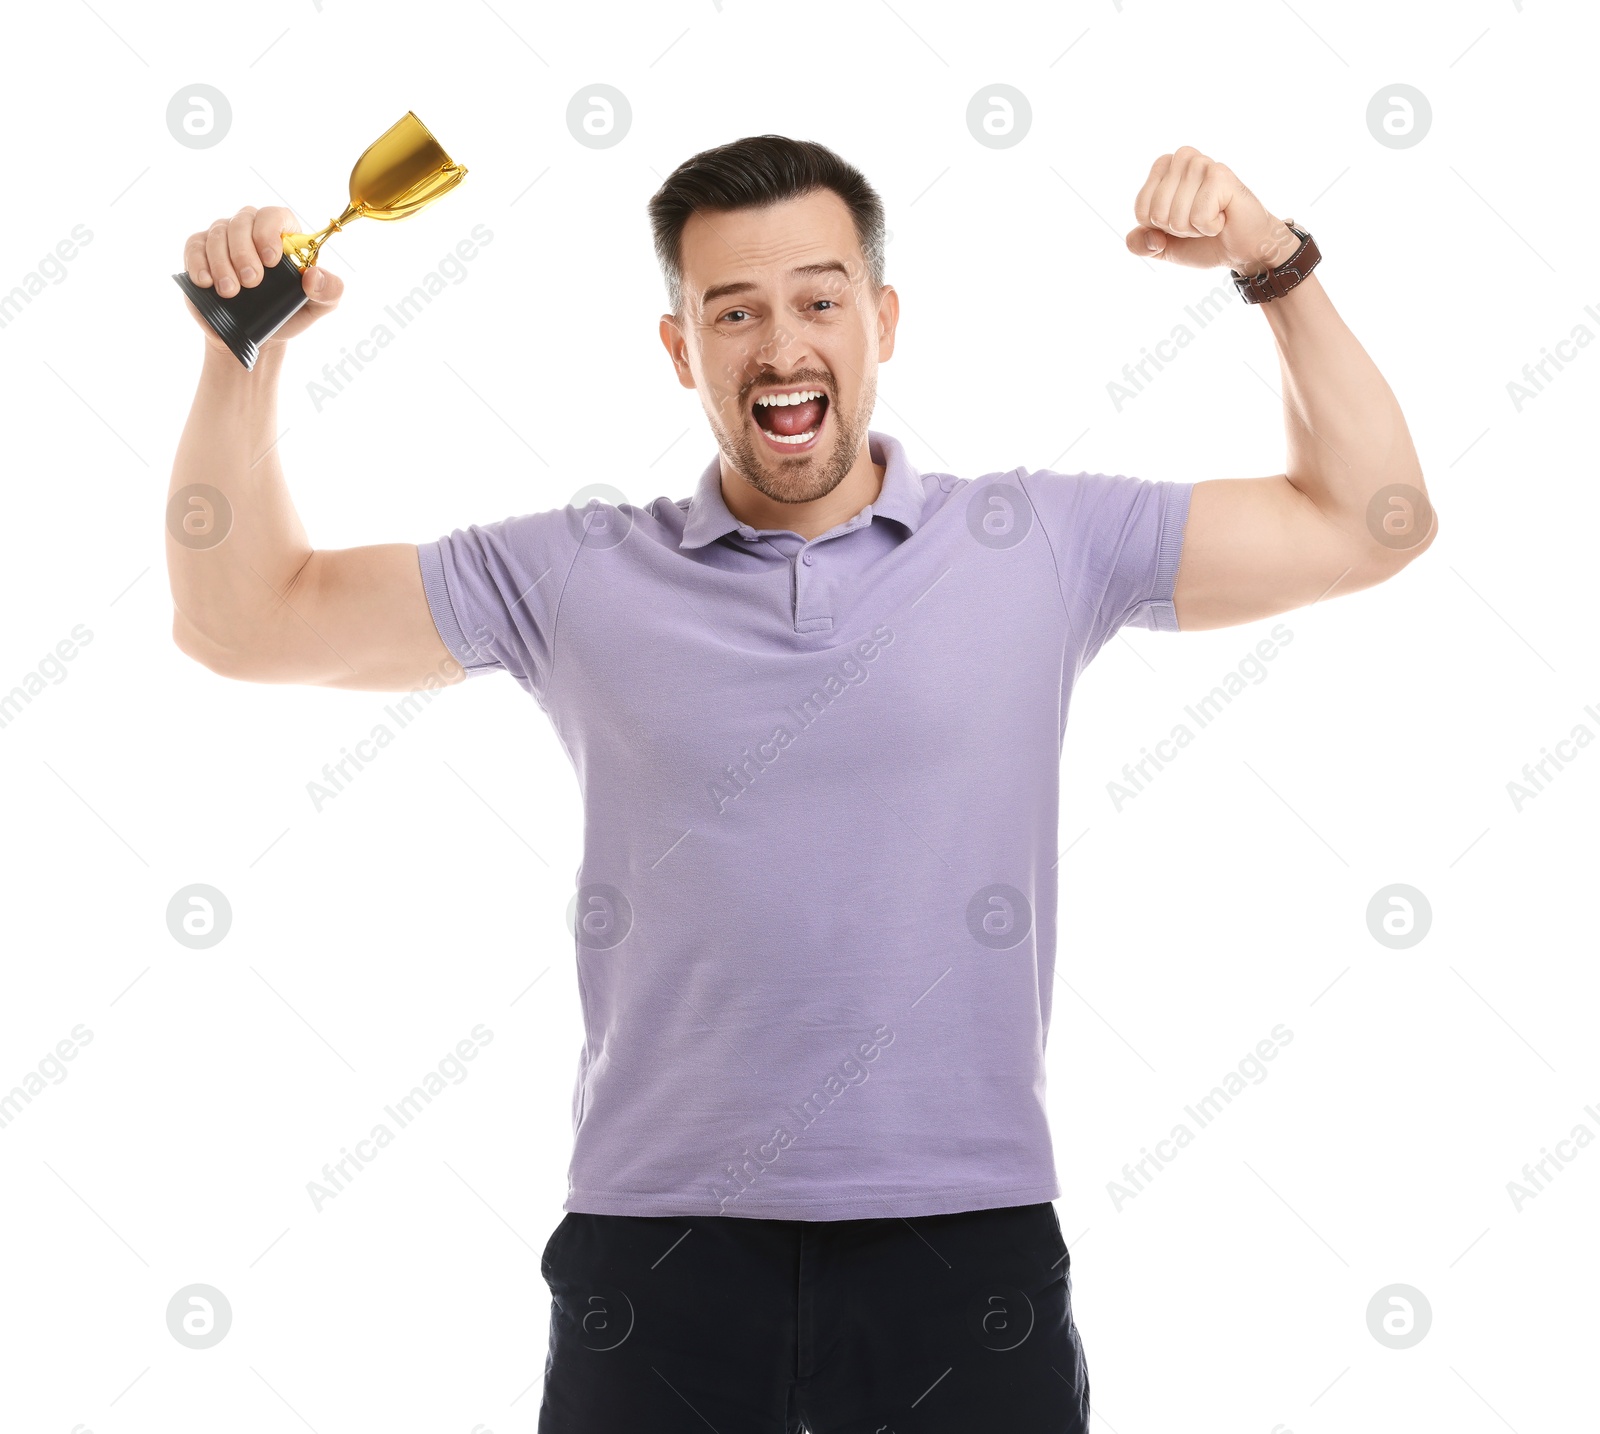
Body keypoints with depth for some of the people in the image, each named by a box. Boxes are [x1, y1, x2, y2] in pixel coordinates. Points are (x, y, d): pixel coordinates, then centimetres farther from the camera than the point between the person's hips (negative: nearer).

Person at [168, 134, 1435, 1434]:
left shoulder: (1042, 544, 4)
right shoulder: (576, 576, 4)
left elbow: (1367, 522, 7)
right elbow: (244, 619, 7)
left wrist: (1274, 264, -1)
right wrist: (248, 347, -3)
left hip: (966, 1249, 0)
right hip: (660, 1254, 1)